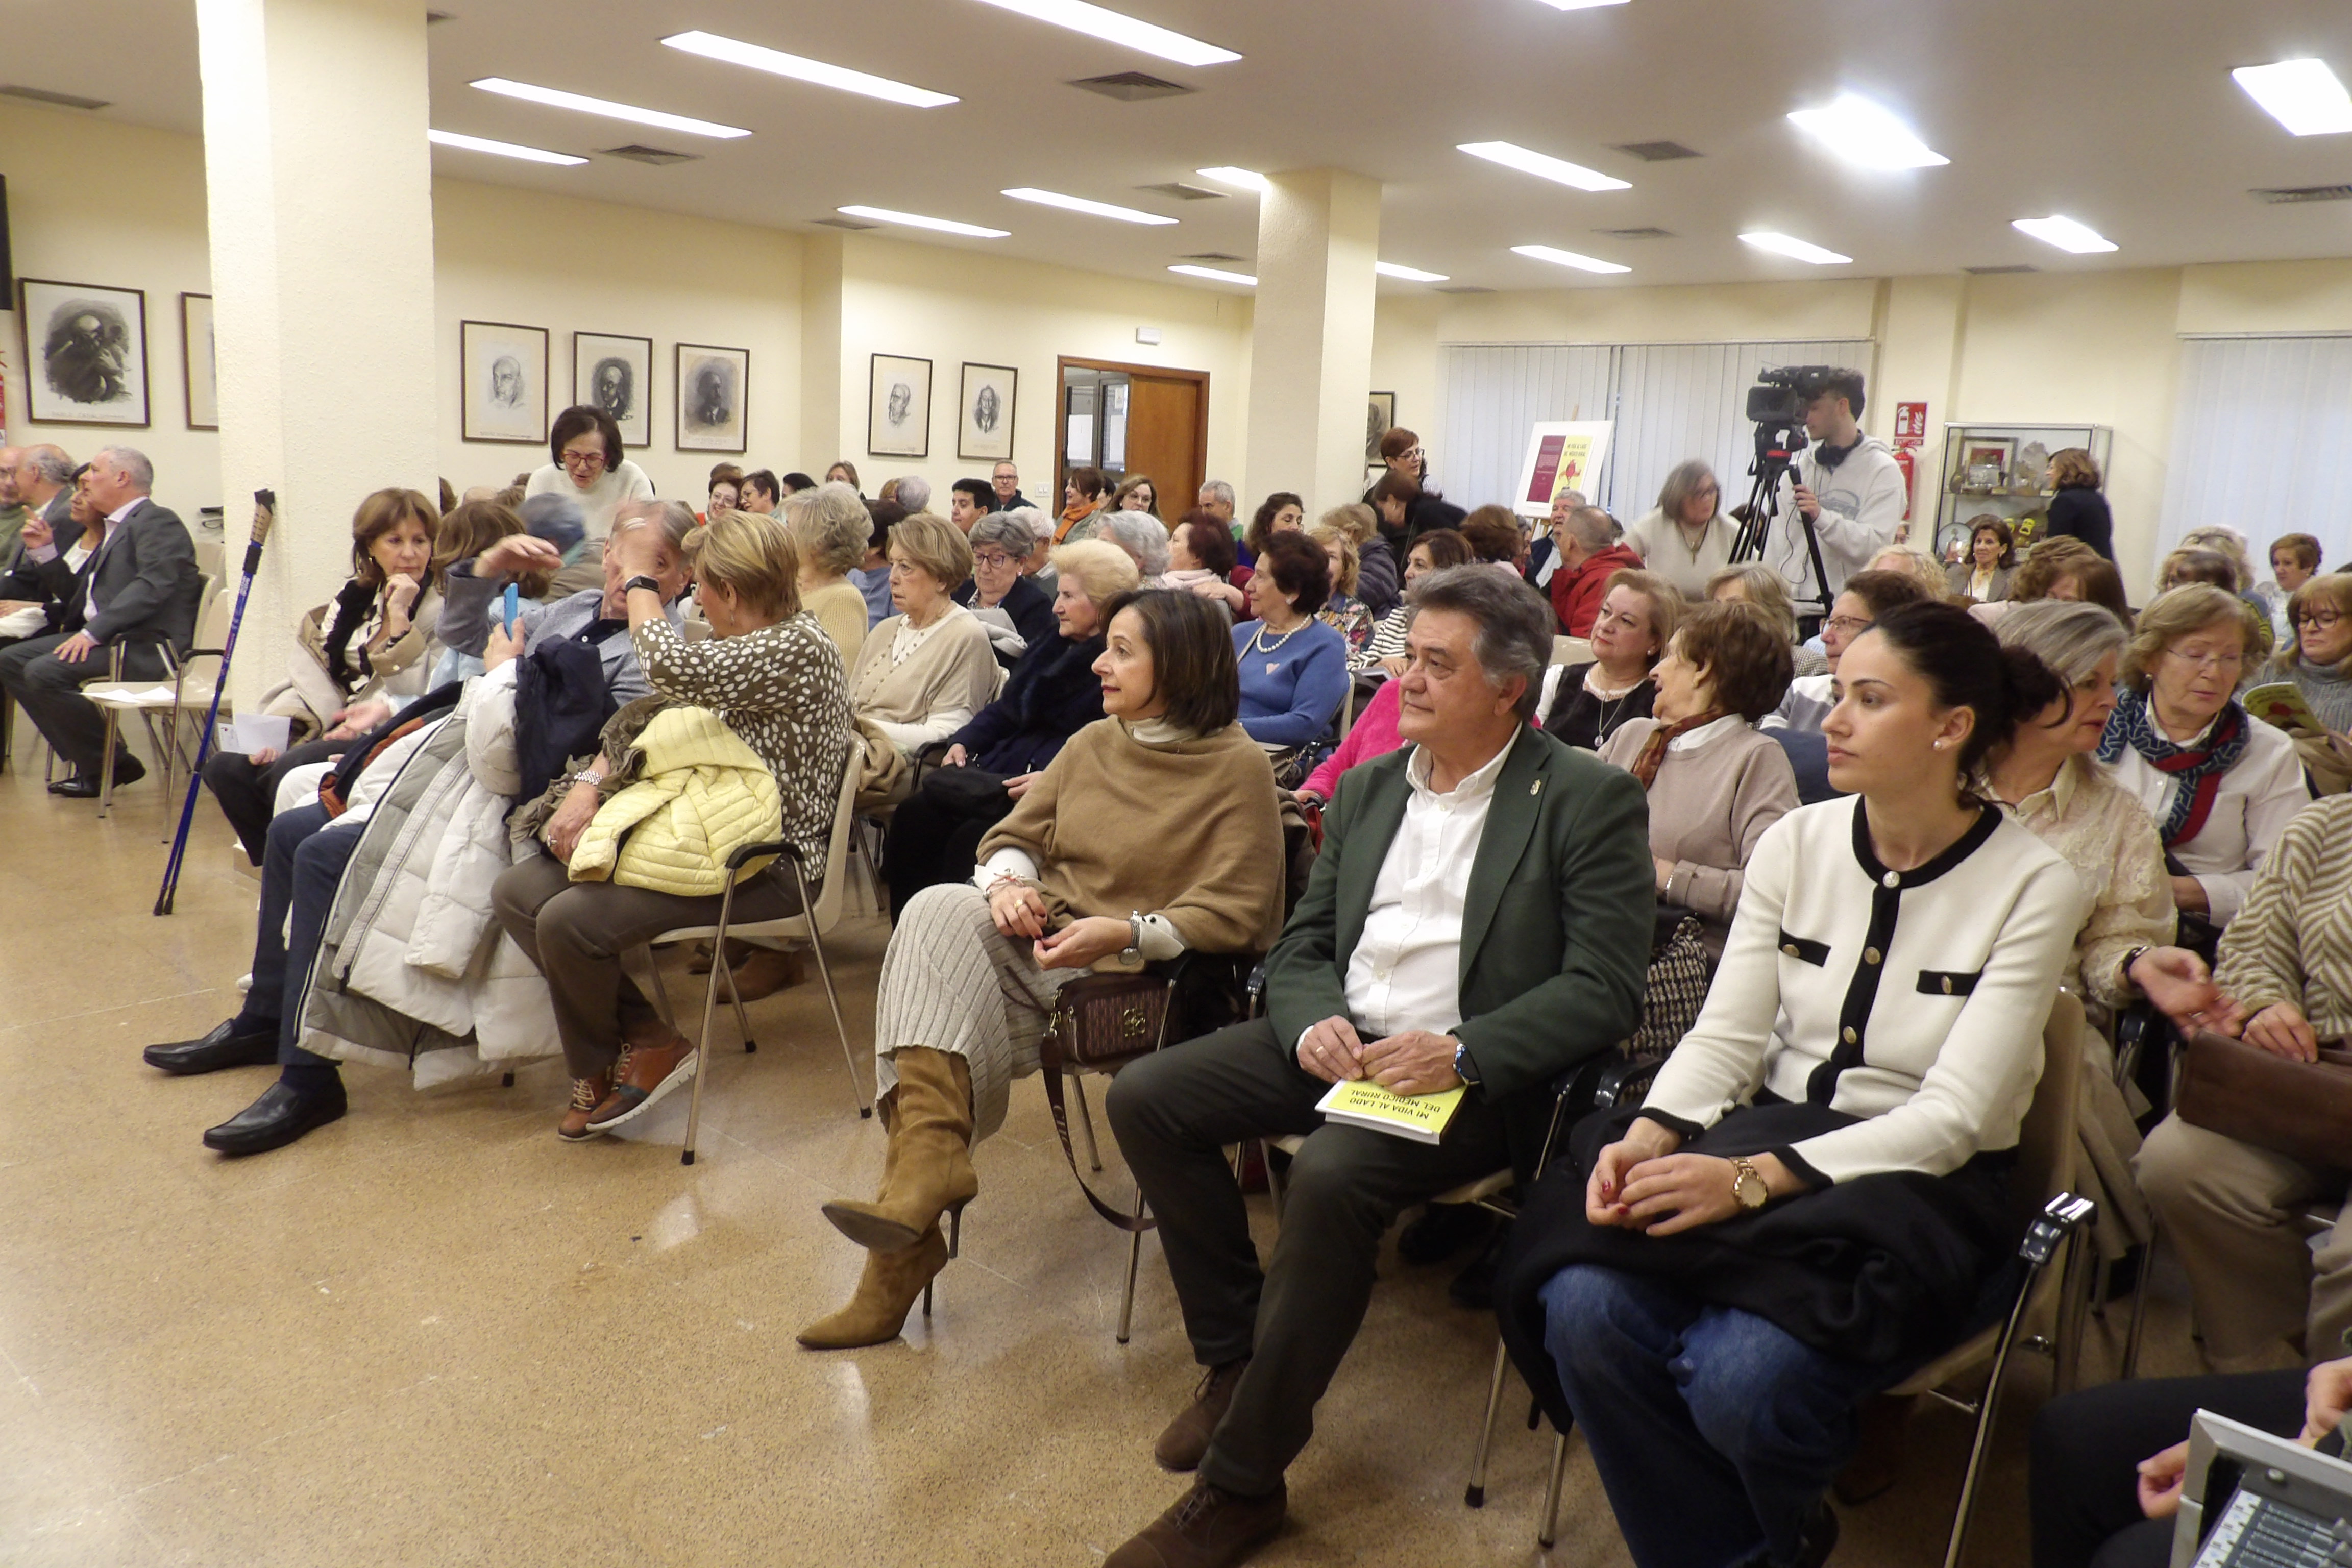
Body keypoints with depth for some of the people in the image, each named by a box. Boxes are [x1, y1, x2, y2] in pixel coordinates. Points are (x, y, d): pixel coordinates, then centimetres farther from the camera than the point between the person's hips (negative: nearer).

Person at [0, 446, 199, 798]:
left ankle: (108, 765, -9)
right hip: (104, 636, 10)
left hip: (145, 646, -10)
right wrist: (44, 551, 15)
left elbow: (153, 586, -23)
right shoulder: (114, 528, 25)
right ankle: (84, 757, 2)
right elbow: (78, 593, 28)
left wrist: (93, 632, -27)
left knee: (44, 672, -24)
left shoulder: (158, 522, -7)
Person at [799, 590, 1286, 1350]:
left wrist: (1125, 932, -24)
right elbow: (1013, 836, 16)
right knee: (939, 911, -25)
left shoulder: (1238, 766, -4)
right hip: (1039, 941, 6)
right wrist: (1008, 882, -8)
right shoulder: (1091, 745, 15)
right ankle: (926, 1169, -25)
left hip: (1136, 973, -6)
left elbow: (1235, 913, -11)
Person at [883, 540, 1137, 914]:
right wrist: (964, 742, 9)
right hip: (996, 772, 9)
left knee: (971, 838, -30)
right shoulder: (1053, 644, 21)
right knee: (913, 814, -11)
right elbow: (1005, 710, 26)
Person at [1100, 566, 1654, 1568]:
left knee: (1331, 1176, -33)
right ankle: (1235, 1359, 7)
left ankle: (1240, 1483, -15)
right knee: (1145, 1098, -9)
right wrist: (1311, 1023, -9)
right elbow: (1301, 946, 14)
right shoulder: (1367, 788, 13)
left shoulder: (1589, 800, -5)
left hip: (1470, 1072, -6)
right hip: (1340, 1042, 7)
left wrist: (1463, 1055, -25)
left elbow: (1606, 988, -13)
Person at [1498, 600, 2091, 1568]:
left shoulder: (2033, 888, -9)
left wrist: (1753, 1179, -28)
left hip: (1922, 1186, -3)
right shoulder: (1796, 843, 3)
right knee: (1583, 1307, -25)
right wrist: (1648, 1136, -20)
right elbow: (1726, 1035, 1)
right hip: (1766, 1136, 4)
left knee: (1739, 1378, -30)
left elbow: (1952, 1117, -15)